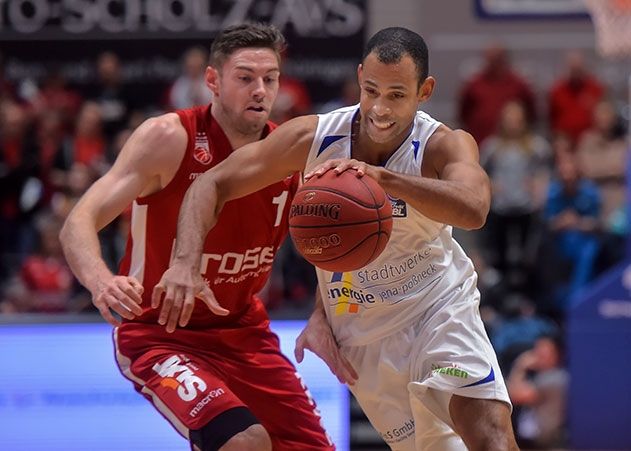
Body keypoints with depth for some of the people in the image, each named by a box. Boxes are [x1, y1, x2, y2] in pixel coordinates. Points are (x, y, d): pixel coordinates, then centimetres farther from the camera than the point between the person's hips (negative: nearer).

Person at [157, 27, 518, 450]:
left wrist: (381, 176, -58)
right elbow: (213, 184, -10)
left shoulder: (446, 146, -22)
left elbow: (472, 209, -45)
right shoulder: (312, 137, -15)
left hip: (439, 309, -2)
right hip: (362, 334, 3)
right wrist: (185, 263, -28)